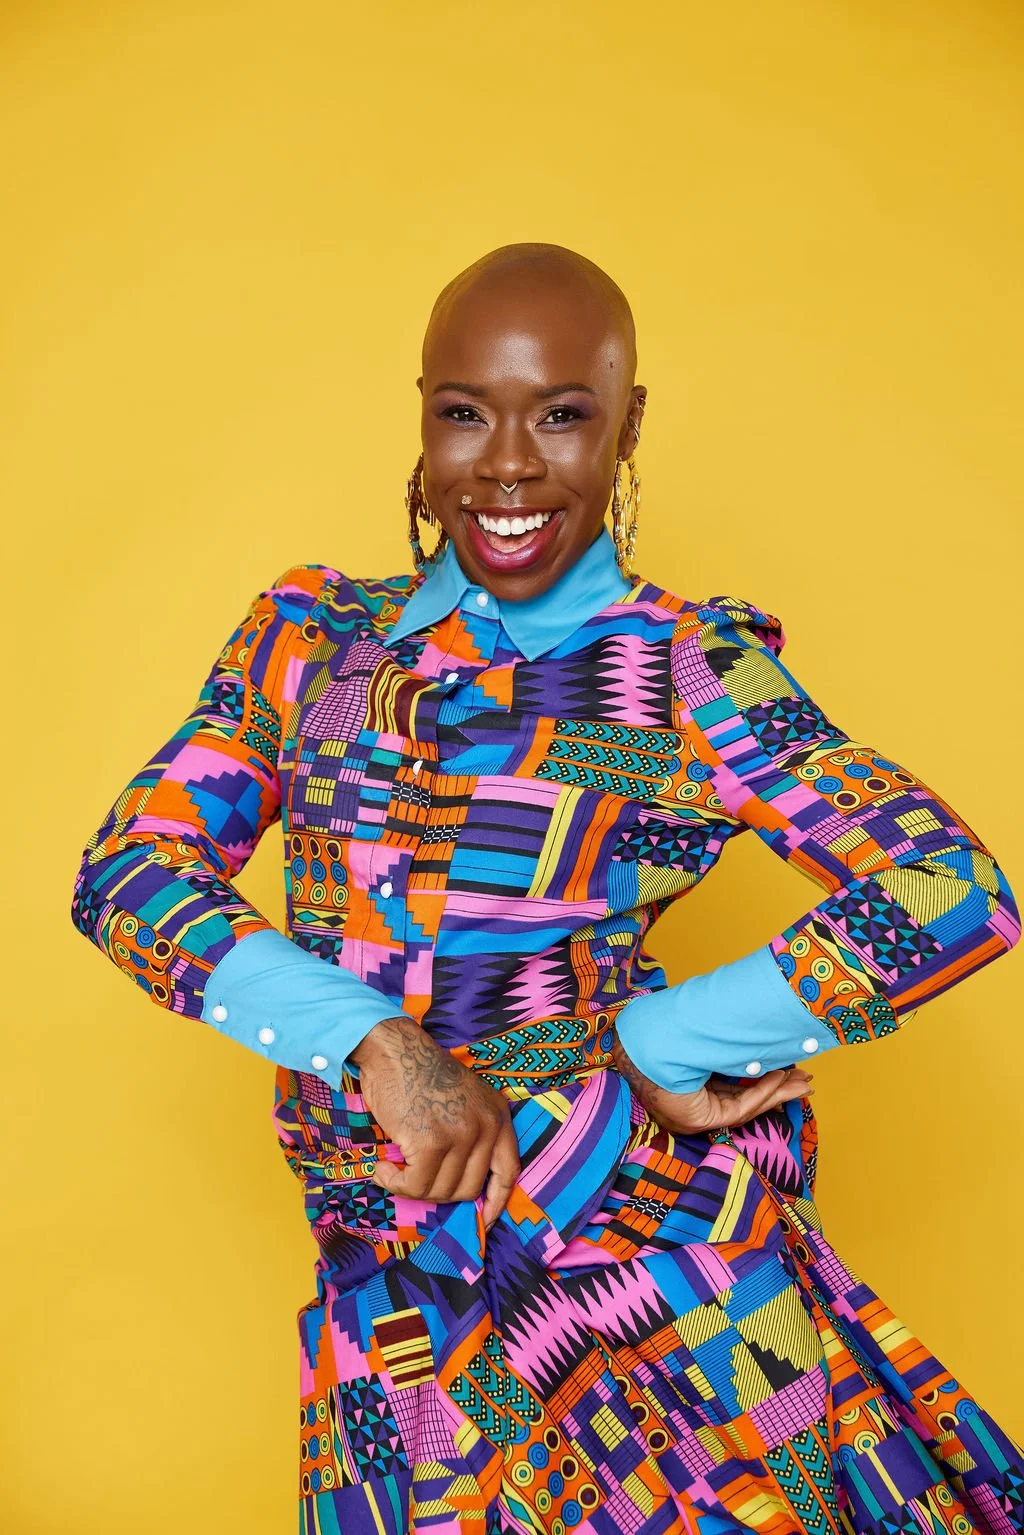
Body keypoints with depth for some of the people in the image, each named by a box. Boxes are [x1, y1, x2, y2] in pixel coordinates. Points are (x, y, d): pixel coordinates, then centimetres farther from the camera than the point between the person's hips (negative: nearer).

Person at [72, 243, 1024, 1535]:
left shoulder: (691, 668, -4)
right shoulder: (312, 635, 6)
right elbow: (126, 872, -3)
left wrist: (655, 1041, -13)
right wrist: (376, 1040, -16)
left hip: (642, 1221, -2)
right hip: (389, 1276, 3)